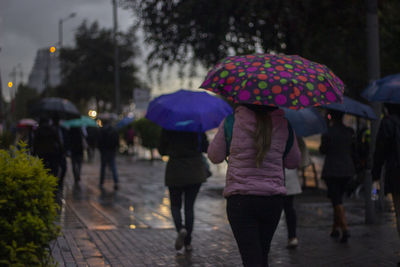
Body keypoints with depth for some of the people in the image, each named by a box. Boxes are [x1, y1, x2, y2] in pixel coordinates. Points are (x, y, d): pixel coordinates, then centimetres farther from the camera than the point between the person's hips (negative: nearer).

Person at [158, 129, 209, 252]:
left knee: (175, 205, 15)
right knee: (189, 206, 9)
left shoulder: (168, 128, -7)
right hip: (195, 172, 1)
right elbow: (205, 148, -2)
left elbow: (161, 150, 0)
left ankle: (180, 228, -15)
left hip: (175, 171, -1)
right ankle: (188, 243, 6)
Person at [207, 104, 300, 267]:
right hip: (273, 199, 3)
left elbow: (215, 156, 6)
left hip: (240, 199, -3)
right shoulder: (284, 124, 2)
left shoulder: (232, 122, -6)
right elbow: (293, 162, 14)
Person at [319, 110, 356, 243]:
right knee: (338, 198, 18)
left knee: (337, 200, -5)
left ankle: (345, 229, -19)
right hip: (347, 169, 5)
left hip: (331, 169, -5)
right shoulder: (349, 131, 3)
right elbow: (353, 151, 10)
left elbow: (322, 150, -1)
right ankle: (335, 228, 22)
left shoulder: (328, 131, -11)